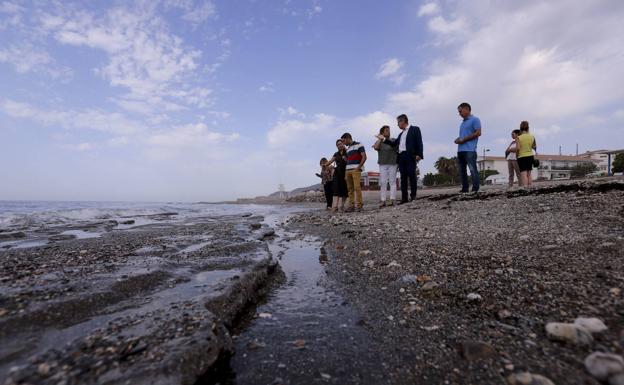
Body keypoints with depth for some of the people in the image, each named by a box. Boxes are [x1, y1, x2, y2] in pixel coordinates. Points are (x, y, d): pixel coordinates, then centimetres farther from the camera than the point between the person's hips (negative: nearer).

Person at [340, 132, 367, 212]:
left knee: (357, 187, -14)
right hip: (348, 170, 7)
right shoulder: (348, 149, 24)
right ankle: (351, 205, 4)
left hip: (356, 169, -7)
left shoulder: (358, 145, 2)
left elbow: (364, 157, -6)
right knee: (350, 188, 2)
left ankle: (359, 205, -11)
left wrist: (358, 167, -13)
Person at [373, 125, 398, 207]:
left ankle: (392, 200, -6)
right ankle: (383, 201, -6)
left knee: (392, 182, -5)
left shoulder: (393, 140, 11)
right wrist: (380, 139, -7)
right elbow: (376, 147, -5)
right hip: (383, 164, 1)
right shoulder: (379, 142, 14)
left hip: (392, 164, -1)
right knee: (383, 183, -5)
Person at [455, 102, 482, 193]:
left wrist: (464, 139, -13)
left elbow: (478, 133, -9)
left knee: (472, 170, -8)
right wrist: (458, 139, 6)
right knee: (462, 170, 7)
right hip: (460, 150, 8)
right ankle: (464, 189, 12)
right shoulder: (462, 123, 24)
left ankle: (475, 189, -5)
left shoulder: (475, 119, 1)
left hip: (470, 150, -8)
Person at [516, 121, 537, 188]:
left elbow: (517, 148, -19)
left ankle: (525, 187, -12)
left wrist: (516, 155, -3)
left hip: (522, 157, -5)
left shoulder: (518, 138, -12)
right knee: (529, 174, 14)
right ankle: (530, 187, 18)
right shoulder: (532, 137, 3)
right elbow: (534, 147, 13)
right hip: (530, 156, 5)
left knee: (523, 174, -7)